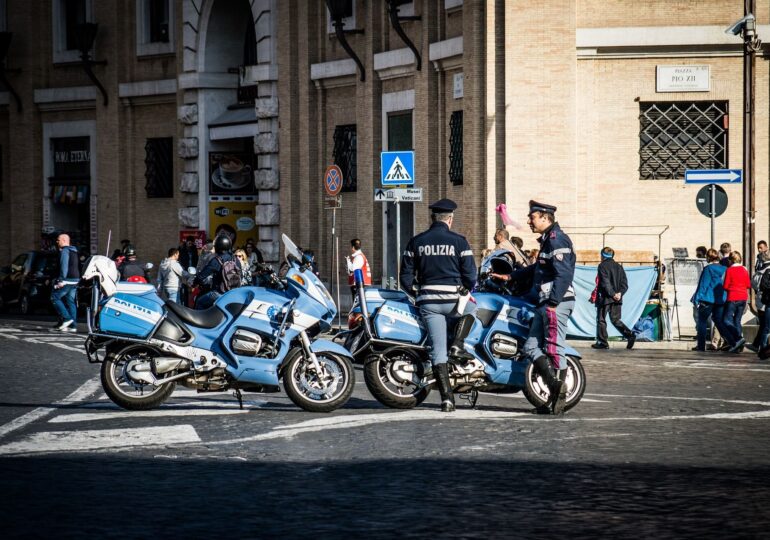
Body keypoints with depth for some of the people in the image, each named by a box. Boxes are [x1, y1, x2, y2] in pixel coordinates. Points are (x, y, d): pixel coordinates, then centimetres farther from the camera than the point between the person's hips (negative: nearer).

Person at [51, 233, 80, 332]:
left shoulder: (65, 251, -9)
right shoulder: (74, 251, 21)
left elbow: (64, 266, -19)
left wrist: (61, 280, -23)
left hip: (67, 280, -9)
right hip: (75, 280, 9)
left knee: (55, 297, -3)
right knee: (71, 301, 8)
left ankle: (66, 318, -13)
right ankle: (73, 325, 3)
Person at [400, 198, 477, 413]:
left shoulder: (416, 242, 6)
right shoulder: (459, 241, -2)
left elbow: (406, 277, 8)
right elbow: (470, 275, -2)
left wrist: (416, 293, 24)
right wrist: (466, 290, 19)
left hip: (428, 301, 2)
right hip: (453, 299, -2)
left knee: (438, 350, 4)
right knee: (471, 308, 33)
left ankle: (446, 398, -2)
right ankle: (457, 345, 12)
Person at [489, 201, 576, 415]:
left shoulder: (557, 239, -11)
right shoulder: (548, 240, 21)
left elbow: (564, 274, -21)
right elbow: (538, 269, 35)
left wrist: (553, 304, -25)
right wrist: (511, 277, 36)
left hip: (557, 303, -11)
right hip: (546, 304, 11)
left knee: (554, 350, -9)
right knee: (531, 347, 7)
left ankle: (558, 398, -7)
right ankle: (555, 387, 2)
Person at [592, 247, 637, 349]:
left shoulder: (602, 266, -5)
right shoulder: (619, 267, 14)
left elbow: (605, 282, -17)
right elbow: (624, 283, 6)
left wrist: (613, 294, -17)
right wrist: (620, 293, -5)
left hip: (605, 298, -6)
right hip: (617, 299, 6)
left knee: (601, 320, 4)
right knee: (615, 320, 10)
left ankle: (602, 342, 3)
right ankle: (630, 335, -9)